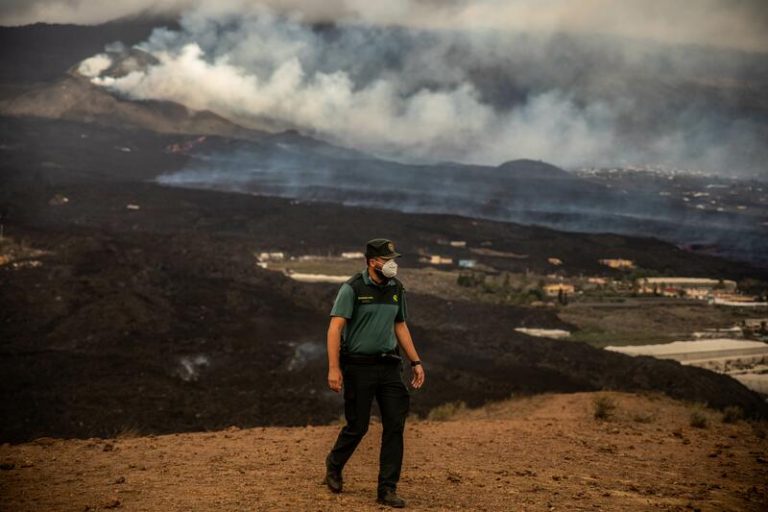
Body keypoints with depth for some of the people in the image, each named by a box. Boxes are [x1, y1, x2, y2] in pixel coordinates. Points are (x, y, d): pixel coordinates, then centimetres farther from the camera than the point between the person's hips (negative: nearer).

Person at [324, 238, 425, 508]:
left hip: (388, 365, 5)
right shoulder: (353, 288, -10)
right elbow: (335, 328, -15)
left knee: (395, 425, -3)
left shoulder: (396, 288, 8)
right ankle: (334, 465, 33)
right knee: (357, 425, 3)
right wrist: (334, 368, -23)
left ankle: (387, 489, 4)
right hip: (359, 365, -5)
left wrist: (415, 361, 13)